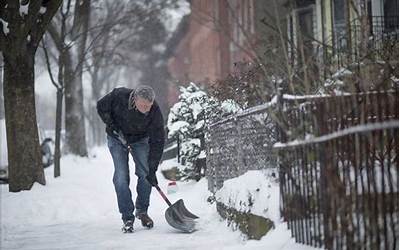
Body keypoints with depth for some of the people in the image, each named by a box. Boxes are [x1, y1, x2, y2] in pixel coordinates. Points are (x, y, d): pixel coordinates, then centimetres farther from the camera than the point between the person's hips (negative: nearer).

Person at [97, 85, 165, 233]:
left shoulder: (155, 113, -30)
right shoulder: (119, 96, -32)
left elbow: (157, 142, -26)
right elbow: (101, 107, -11)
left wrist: (152, 170, -28)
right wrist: (110, 124, -23)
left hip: (140, 139, 1)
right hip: (117, 138, -1)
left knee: (145, 174, -9)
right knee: (121, 177, -10)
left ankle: (142, 211, 14)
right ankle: (127, 218, -4)